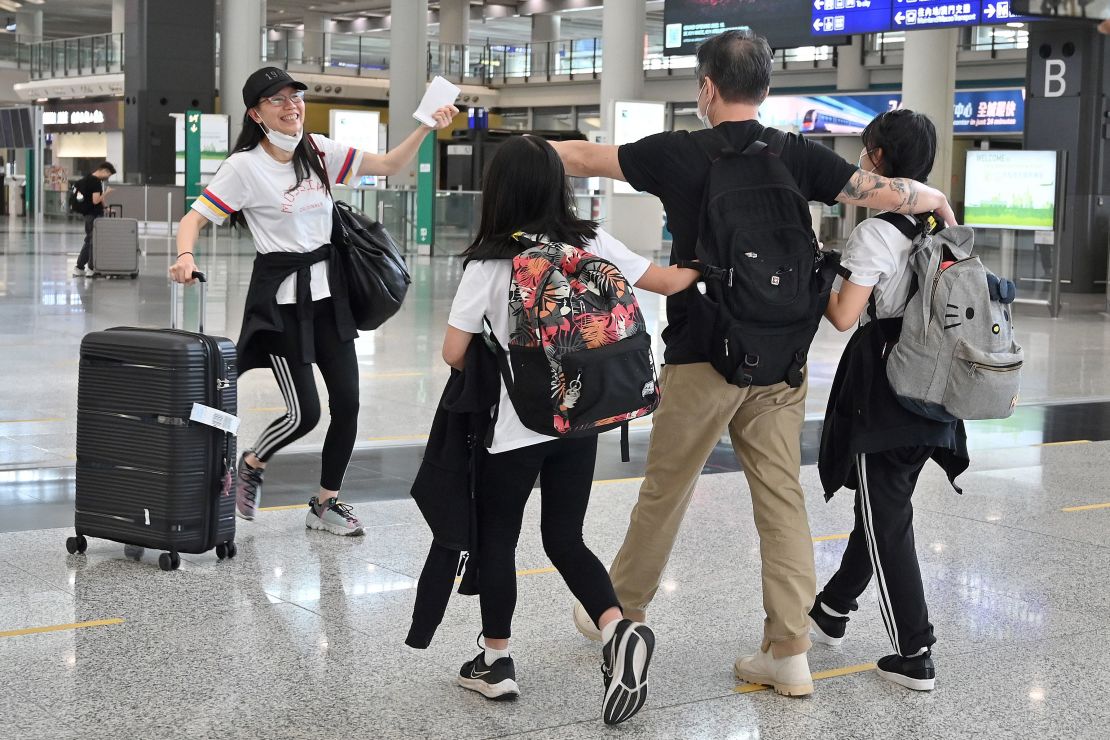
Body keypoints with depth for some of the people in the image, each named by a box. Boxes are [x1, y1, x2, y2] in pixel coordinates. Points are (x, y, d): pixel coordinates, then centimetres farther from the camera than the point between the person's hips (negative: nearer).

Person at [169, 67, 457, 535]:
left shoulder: (320, 152, 5)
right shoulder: (244, 166, -10)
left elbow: (390, 166, 6)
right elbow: (195, 218, -11)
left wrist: (426, 128, -8)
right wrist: (185, 256, -31)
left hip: (328, 290, 6)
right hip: (280, 297, -5)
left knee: (347, 402, 3)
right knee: (304, 412, -7)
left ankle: (326, 504, 20)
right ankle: (250, 466, 24)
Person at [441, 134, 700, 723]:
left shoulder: (489, 263, -12)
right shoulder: (592, 243, -3)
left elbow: (453, 353, -8)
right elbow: (669, 282, 5)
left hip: (514, 427, -4)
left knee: (497, 540, 14)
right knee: (565, 539, 15)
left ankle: (496, 663, 22)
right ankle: (618, 630, -6)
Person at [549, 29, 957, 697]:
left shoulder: (679, 154, -6)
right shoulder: (800, 157, -1)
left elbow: (581, 157, 5)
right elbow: (889, 193, -3)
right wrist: (937, 198, 19)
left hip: (702, 357, -2)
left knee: (665, 491, 12)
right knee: (783, 497, 5)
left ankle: (623, 611, 29)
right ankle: (789, 652, 5)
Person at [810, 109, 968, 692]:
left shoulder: (877, 231, -16)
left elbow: (844, 315, -19)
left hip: (884, 384, -8)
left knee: (886, 517, -1)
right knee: (882, 502, 19)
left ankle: (915, 654, 1)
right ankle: (833, 610, 36)